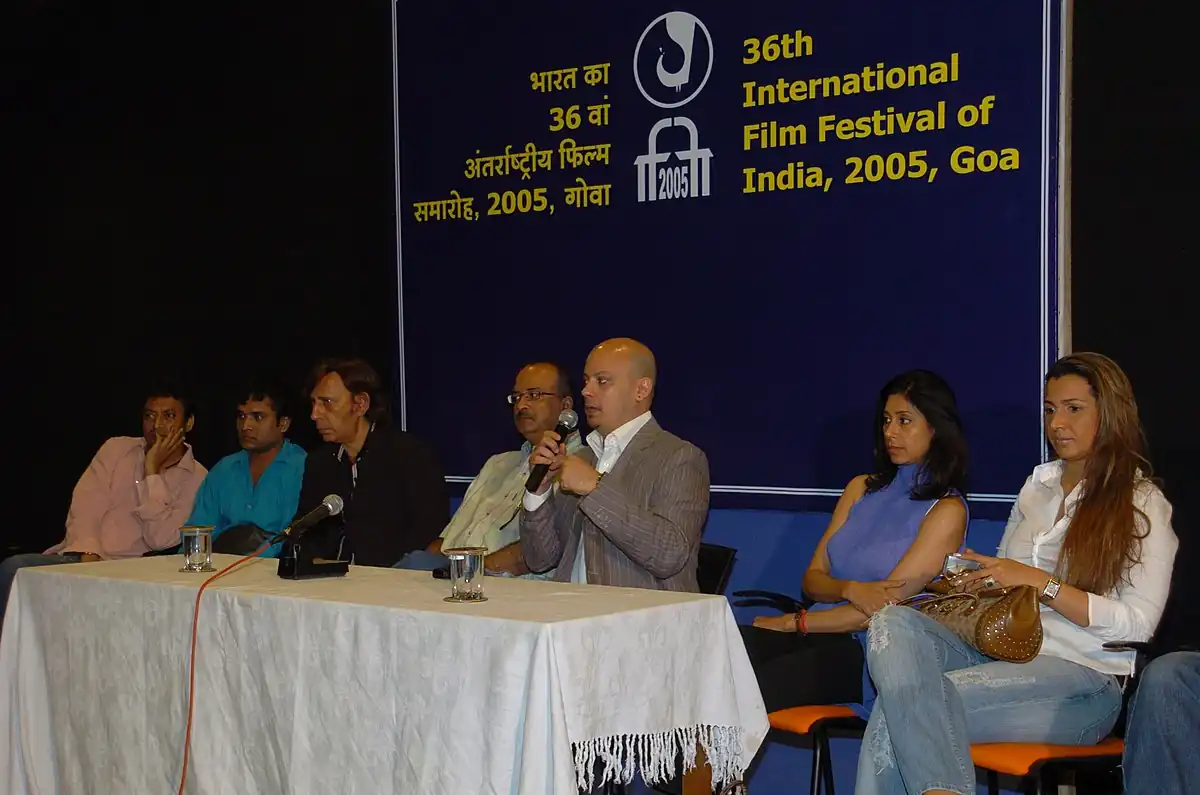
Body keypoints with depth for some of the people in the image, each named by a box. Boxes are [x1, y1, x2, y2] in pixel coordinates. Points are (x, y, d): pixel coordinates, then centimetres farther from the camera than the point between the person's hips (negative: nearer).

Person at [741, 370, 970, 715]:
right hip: (822, 633, 5)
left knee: (757, 684, -35)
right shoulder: (862, 488, 21)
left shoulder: (947, 510, 1)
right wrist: (850, 590, -10)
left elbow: (887, 605, -8)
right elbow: (812, 578, 15)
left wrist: (792, 622, -8)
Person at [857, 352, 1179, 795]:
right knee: (892, 621, -28)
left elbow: (1137, 624, -8)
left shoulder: (1143, 504, 2)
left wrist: (1039, 582, -16)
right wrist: (978, 578, 4)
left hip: (1082, 675, -6)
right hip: (1002, 648, 7)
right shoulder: (1039, 484, 21)